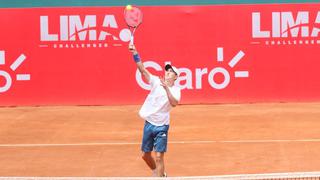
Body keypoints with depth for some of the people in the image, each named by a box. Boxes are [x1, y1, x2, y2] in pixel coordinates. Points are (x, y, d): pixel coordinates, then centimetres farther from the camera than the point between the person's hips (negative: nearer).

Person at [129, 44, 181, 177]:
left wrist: (166, 88, -33)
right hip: (149, 123, 4)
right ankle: (158, 173, 38)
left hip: (161, 126, -4)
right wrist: (135, 54, -22)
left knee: (159, 157, -8)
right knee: (145, 155, 14)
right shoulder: (156, 82, 1)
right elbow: (142, 69, -9)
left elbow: (174, 103, -25)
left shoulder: (175, 90, -5)